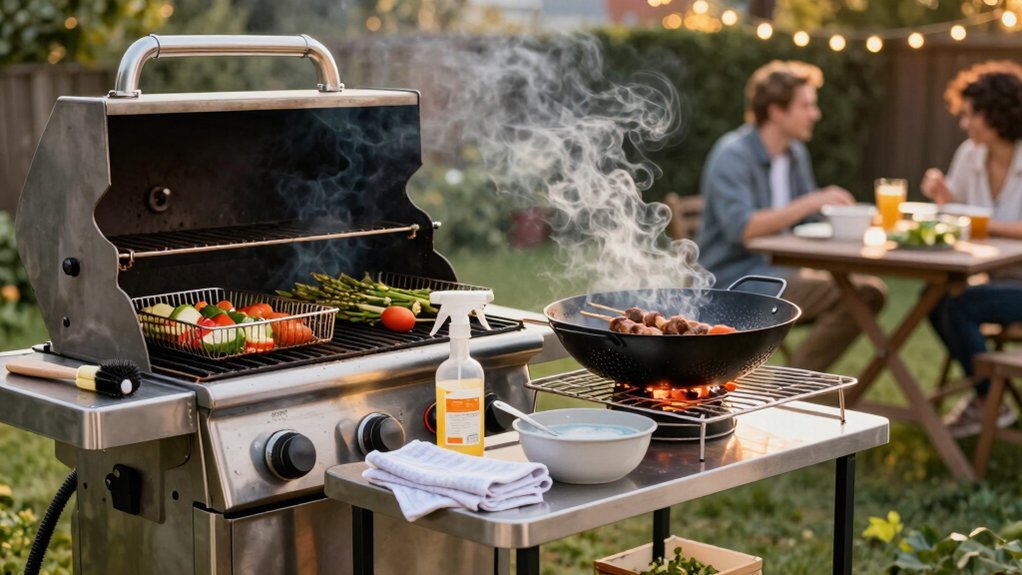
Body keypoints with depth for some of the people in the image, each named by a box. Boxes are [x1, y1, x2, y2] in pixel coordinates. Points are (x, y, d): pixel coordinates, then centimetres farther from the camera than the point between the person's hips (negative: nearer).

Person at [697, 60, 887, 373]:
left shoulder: (795, 153, 12)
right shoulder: (733, 154, -14)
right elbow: (740, 227, -28)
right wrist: (810, 203, -27)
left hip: (777, 270, 9)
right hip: (735, 280, -9)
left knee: (870, 290, -8)